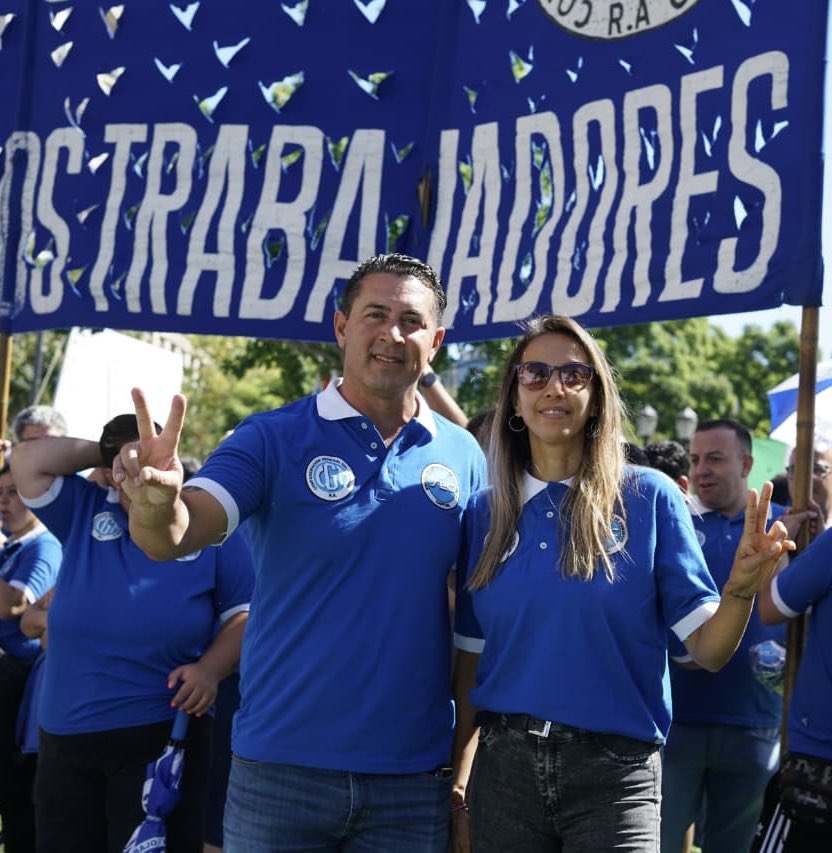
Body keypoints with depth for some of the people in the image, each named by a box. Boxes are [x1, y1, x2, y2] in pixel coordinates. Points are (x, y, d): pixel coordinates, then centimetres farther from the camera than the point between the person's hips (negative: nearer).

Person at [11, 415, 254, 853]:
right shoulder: (84, 513, 6)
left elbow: (245, 613, 0)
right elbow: (27, 459, -2)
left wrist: (210, 669, -16)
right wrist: (103, 452, 1)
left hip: (162, 737, -3)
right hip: (64, 740, 3)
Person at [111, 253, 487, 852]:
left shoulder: (463, 456, 4)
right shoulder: (275, 438, -3)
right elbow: (179, 534, -17)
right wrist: (157, 503, -40)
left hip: (415, 779, 2)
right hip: (283, 769, -1)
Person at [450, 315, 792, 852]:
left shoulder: (649, 497, -3)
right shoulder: (485, 512, 5)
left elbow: (709, 650, -5)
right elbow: (470, 657, 10)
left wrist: (742, 587, -23)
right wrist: (458, 778, 6)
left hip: (613, 774, -2)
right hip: (503, 767, 3)